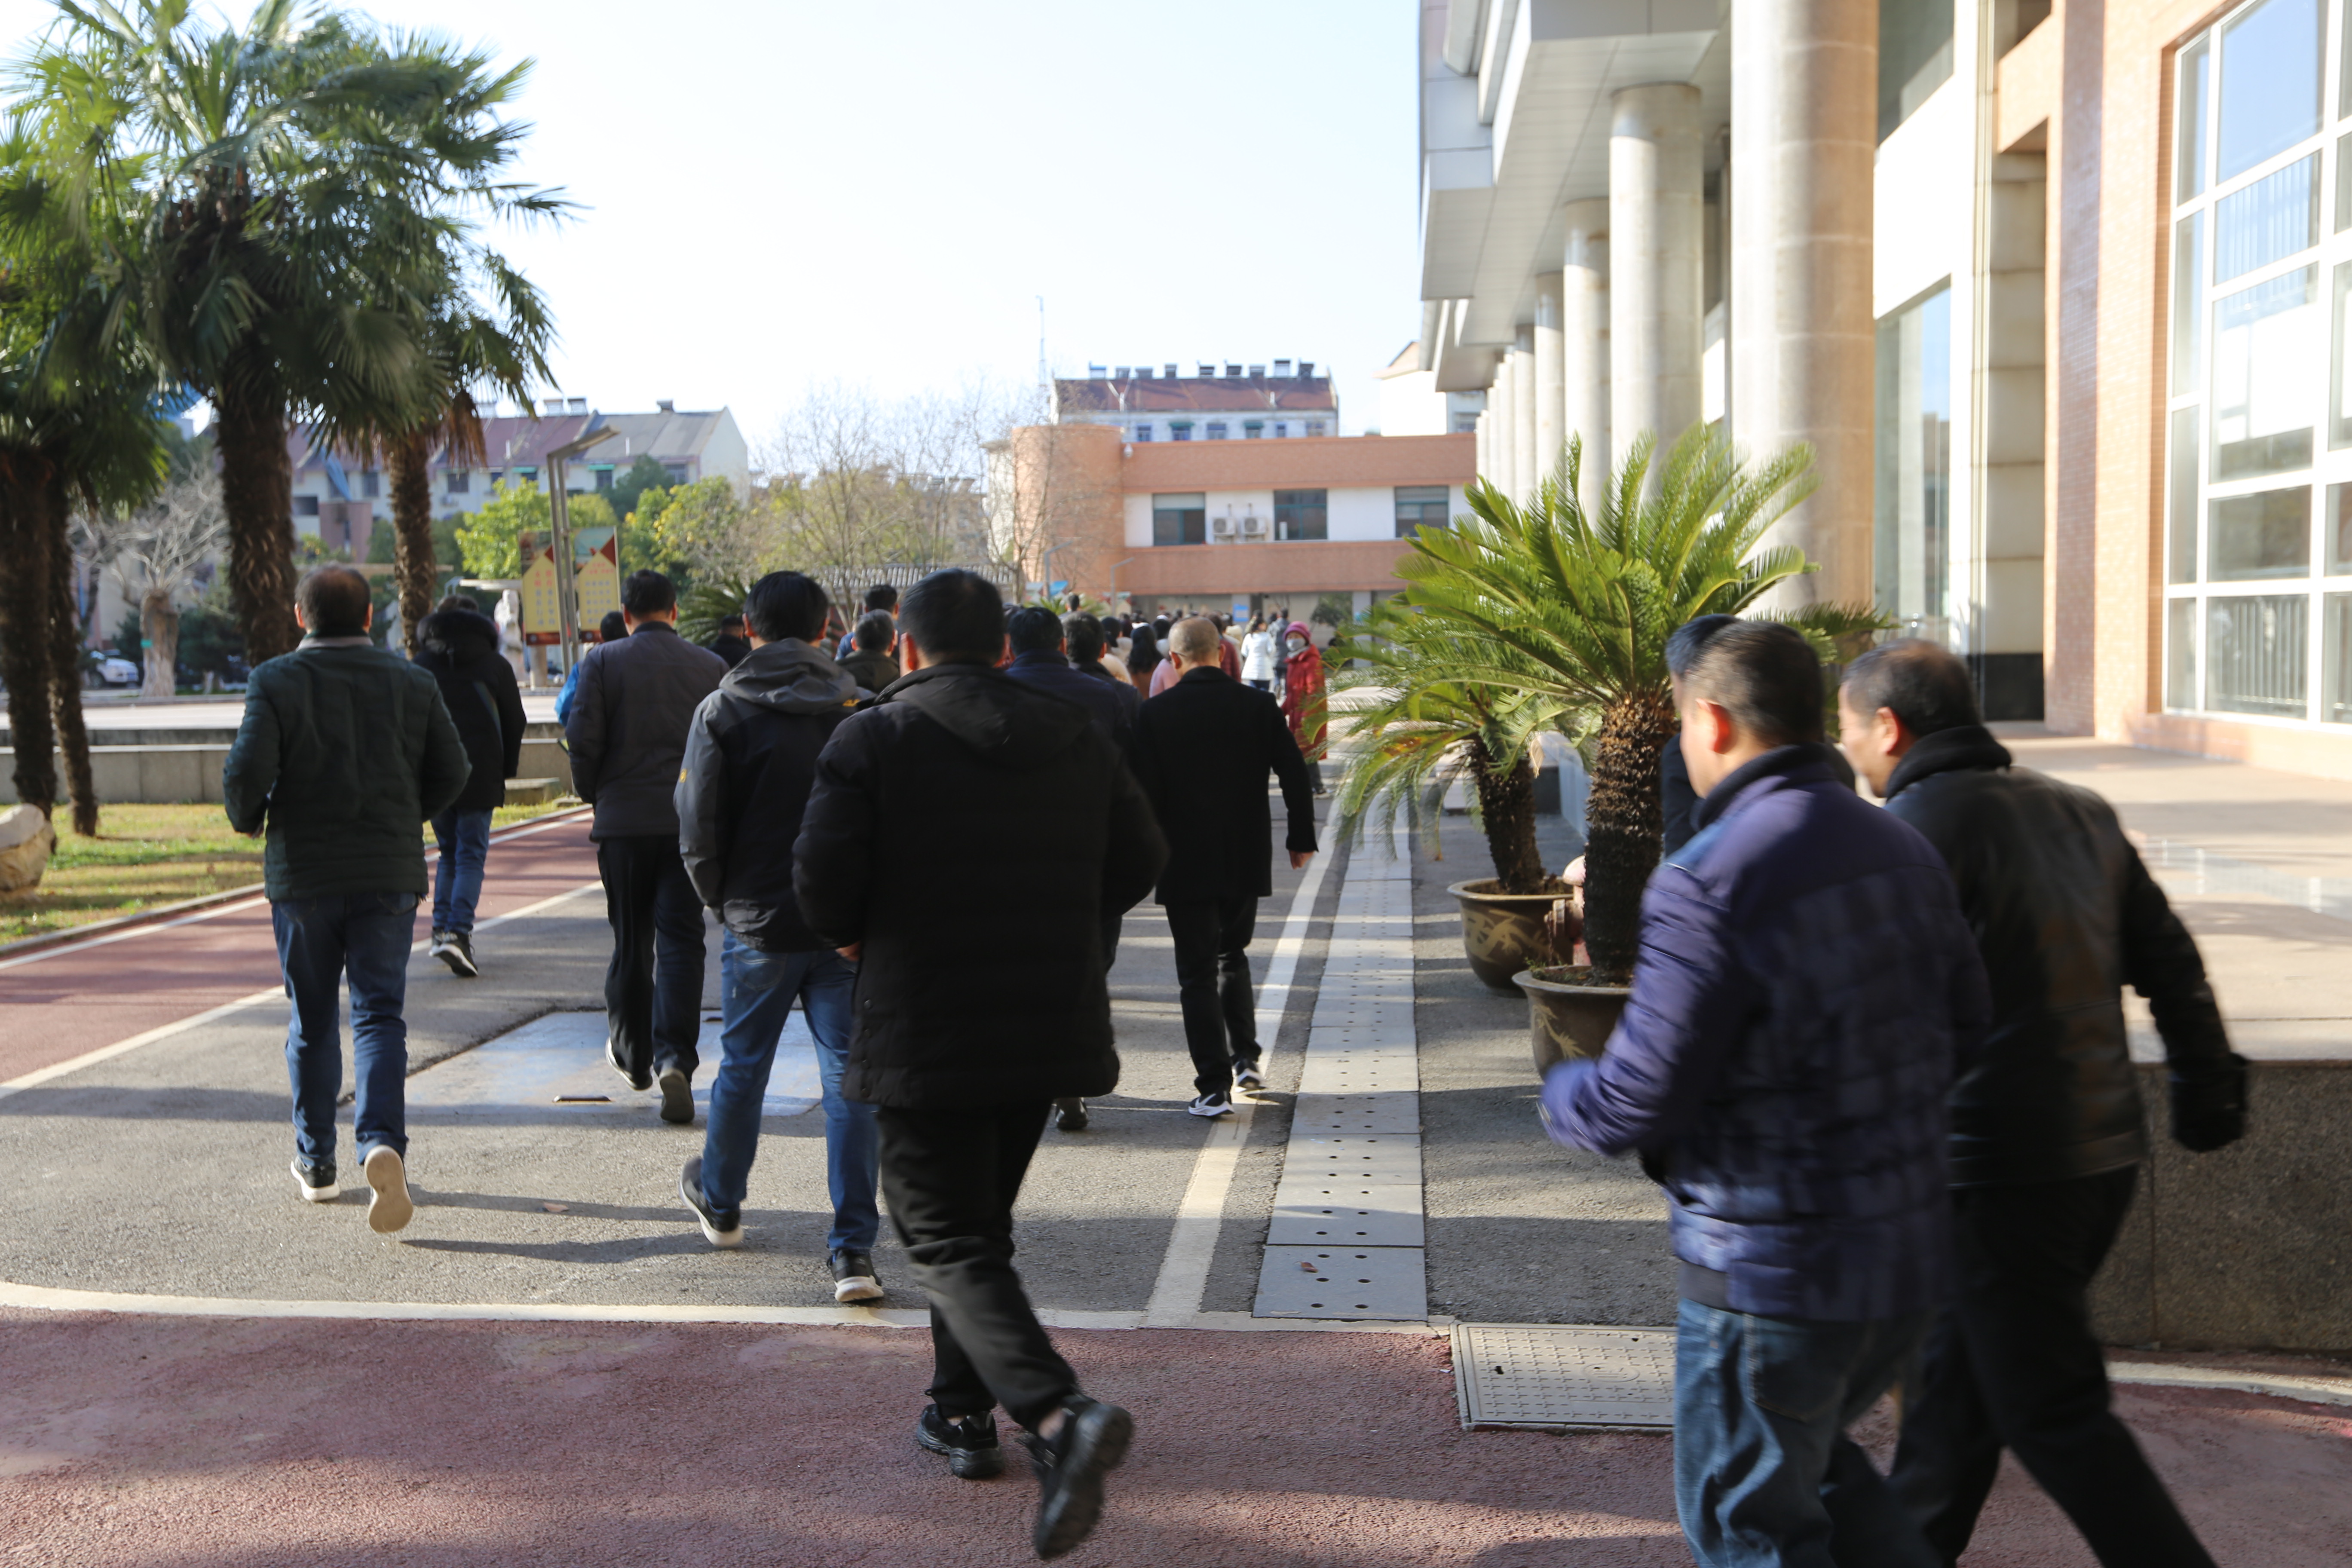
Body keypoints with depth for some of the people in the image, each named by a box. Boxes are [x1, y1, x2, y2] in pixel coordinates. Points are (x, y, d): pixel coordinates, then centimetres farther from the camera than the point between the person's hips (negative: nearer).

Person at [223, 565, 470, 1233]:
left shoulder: (275, 682, -5)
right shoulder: (411, 682, 3)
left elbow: (247, 771, -15)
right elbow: (451, 772, 2)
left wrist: (248, 820, 5)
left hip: (303, 873, -1)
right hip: (390, 875, 1)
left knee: (312, 1021, 13)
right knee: (379, 1014, 1)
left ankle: (317, 1163, 22)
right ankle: (381, 1143, -21)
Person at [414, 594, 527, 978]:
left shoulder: (420, 666, 7)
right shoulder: (496, 665, 5)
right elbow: (515, 723, 7)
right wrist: (507, 771, 14)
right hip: (479, 774, -2)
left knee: (448, 852, 17)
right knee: (471, 854, 0)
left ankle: (442, 927, 9)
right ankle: (458, 932, -16)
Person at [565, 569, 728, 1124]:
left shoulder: (602, 661, -1)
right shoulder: (711, 666, 3)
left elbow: (583, 739, -6)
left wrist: (592, 793, 11)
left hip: (624, 817, 0)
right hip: (690, 820, 0)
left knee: (630, 941, 13)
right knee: (680, 940, -2)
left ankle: (633, 1055, 27)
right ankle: (674, 1058, -17)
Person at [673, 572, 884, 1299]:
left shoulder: (723, 711, -5)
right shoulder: (859, 709, -2)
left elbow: (697, 828, -6)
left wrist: (722, 901, 10)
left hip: (759, 925, 0)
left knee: (743, 1066, 18)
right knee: (850, 1079, 2)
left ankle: (720, 1203, 40)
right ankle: (853, 1248, 1)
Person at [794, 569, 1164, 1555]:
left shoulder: (873, 740, -8)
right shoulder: (1076, 739, 7)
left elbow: (821, 879, -14)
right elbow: (1140, 858, 10)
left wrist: (852, 934, 8)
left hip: (924, 1031, -6)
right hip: (1049, 1025, 6)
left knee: (949, 1243, -3)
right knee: (980, 1221, 23)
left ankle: (1058, 1416, -23)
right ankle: (963, 1412, 32)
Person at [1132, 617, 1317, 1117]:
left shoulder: (1156, 712, -8)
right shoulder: (1258, 705, -2)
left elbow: (1145, 790, -9)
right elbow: (1295, 774, -1)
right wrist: (1301, 837, 9)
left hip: (1186, 863, -3)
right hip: (1246, 861, 3)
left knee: (1198, 973, 3)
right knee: (1233, 956, 23)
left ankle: (1214, 1087, 1)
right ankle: (1245, 1058, 19)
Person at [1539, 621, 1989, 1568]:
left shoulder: (1709, 884, -22)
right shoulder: (1900, 849, 2)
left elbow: (1639, 1102, -20)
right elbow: (1963, 1033, 11)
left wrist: (1561, 1094, 1)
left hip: (1775, 1273, -7)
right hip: (1910, 1251, 8)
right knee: (1812, 1461, 30)